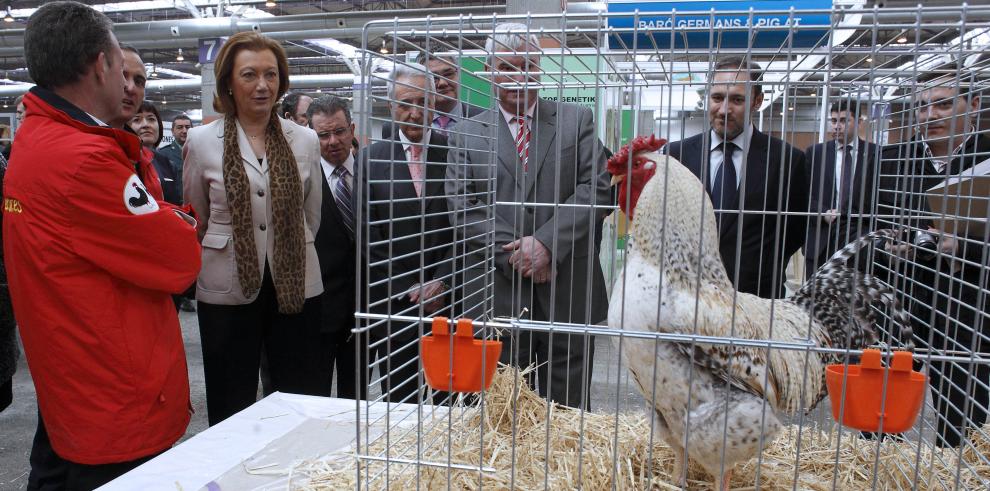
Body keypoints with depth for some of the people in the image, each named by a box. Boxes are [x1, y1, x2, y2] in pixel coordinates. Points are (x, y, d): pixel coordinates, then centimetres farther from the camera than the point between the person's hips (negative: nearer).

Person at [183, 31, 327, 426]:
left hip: (296, 285, 1)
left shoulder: (305, 140, 3)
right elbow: (195, 222, 9)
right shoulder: (201, 141, -2)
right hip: (227, 289, -1)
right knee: (231, 407, 12)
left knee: (305, 405, 8)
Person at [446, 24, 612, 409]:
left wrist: (547, 242, -14)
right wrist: (514, 254, -11)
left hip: (568, 293, 0)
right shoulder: (467, 134, 9)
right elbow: (463, 211, 0)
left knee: (568, 409, 10)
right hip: (498, 296, 0)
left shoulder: (576, 120, 8)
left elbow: (596, 189, -2)